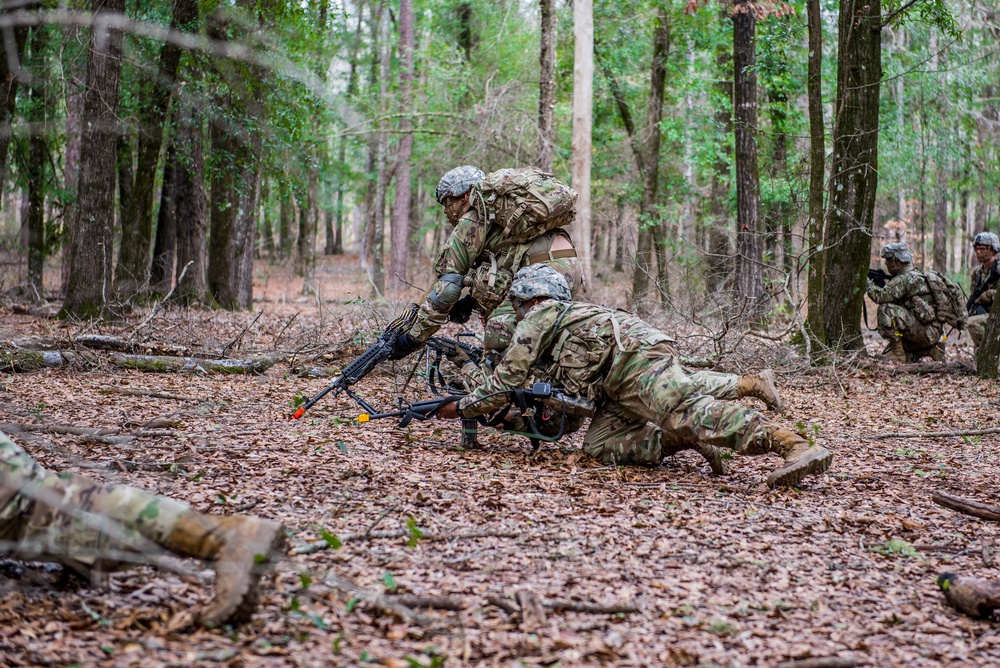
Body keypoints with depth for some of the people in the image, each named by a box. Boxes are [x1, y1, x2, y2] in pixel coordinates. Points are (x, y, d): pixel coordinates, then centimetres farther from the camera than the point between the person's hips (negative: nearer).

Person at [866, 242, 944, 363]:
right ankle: (929, 349, 13)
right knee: (886, 356, 14)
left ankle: (898, 353, -18)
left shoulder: (906, 278, -15)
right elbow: (891, 297, 23)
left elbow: (882, 296, -23)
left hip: (927, 331, -10)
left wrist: (867, 282, -6)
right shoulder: (914, 276, 17)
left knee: (886, 309, -23)